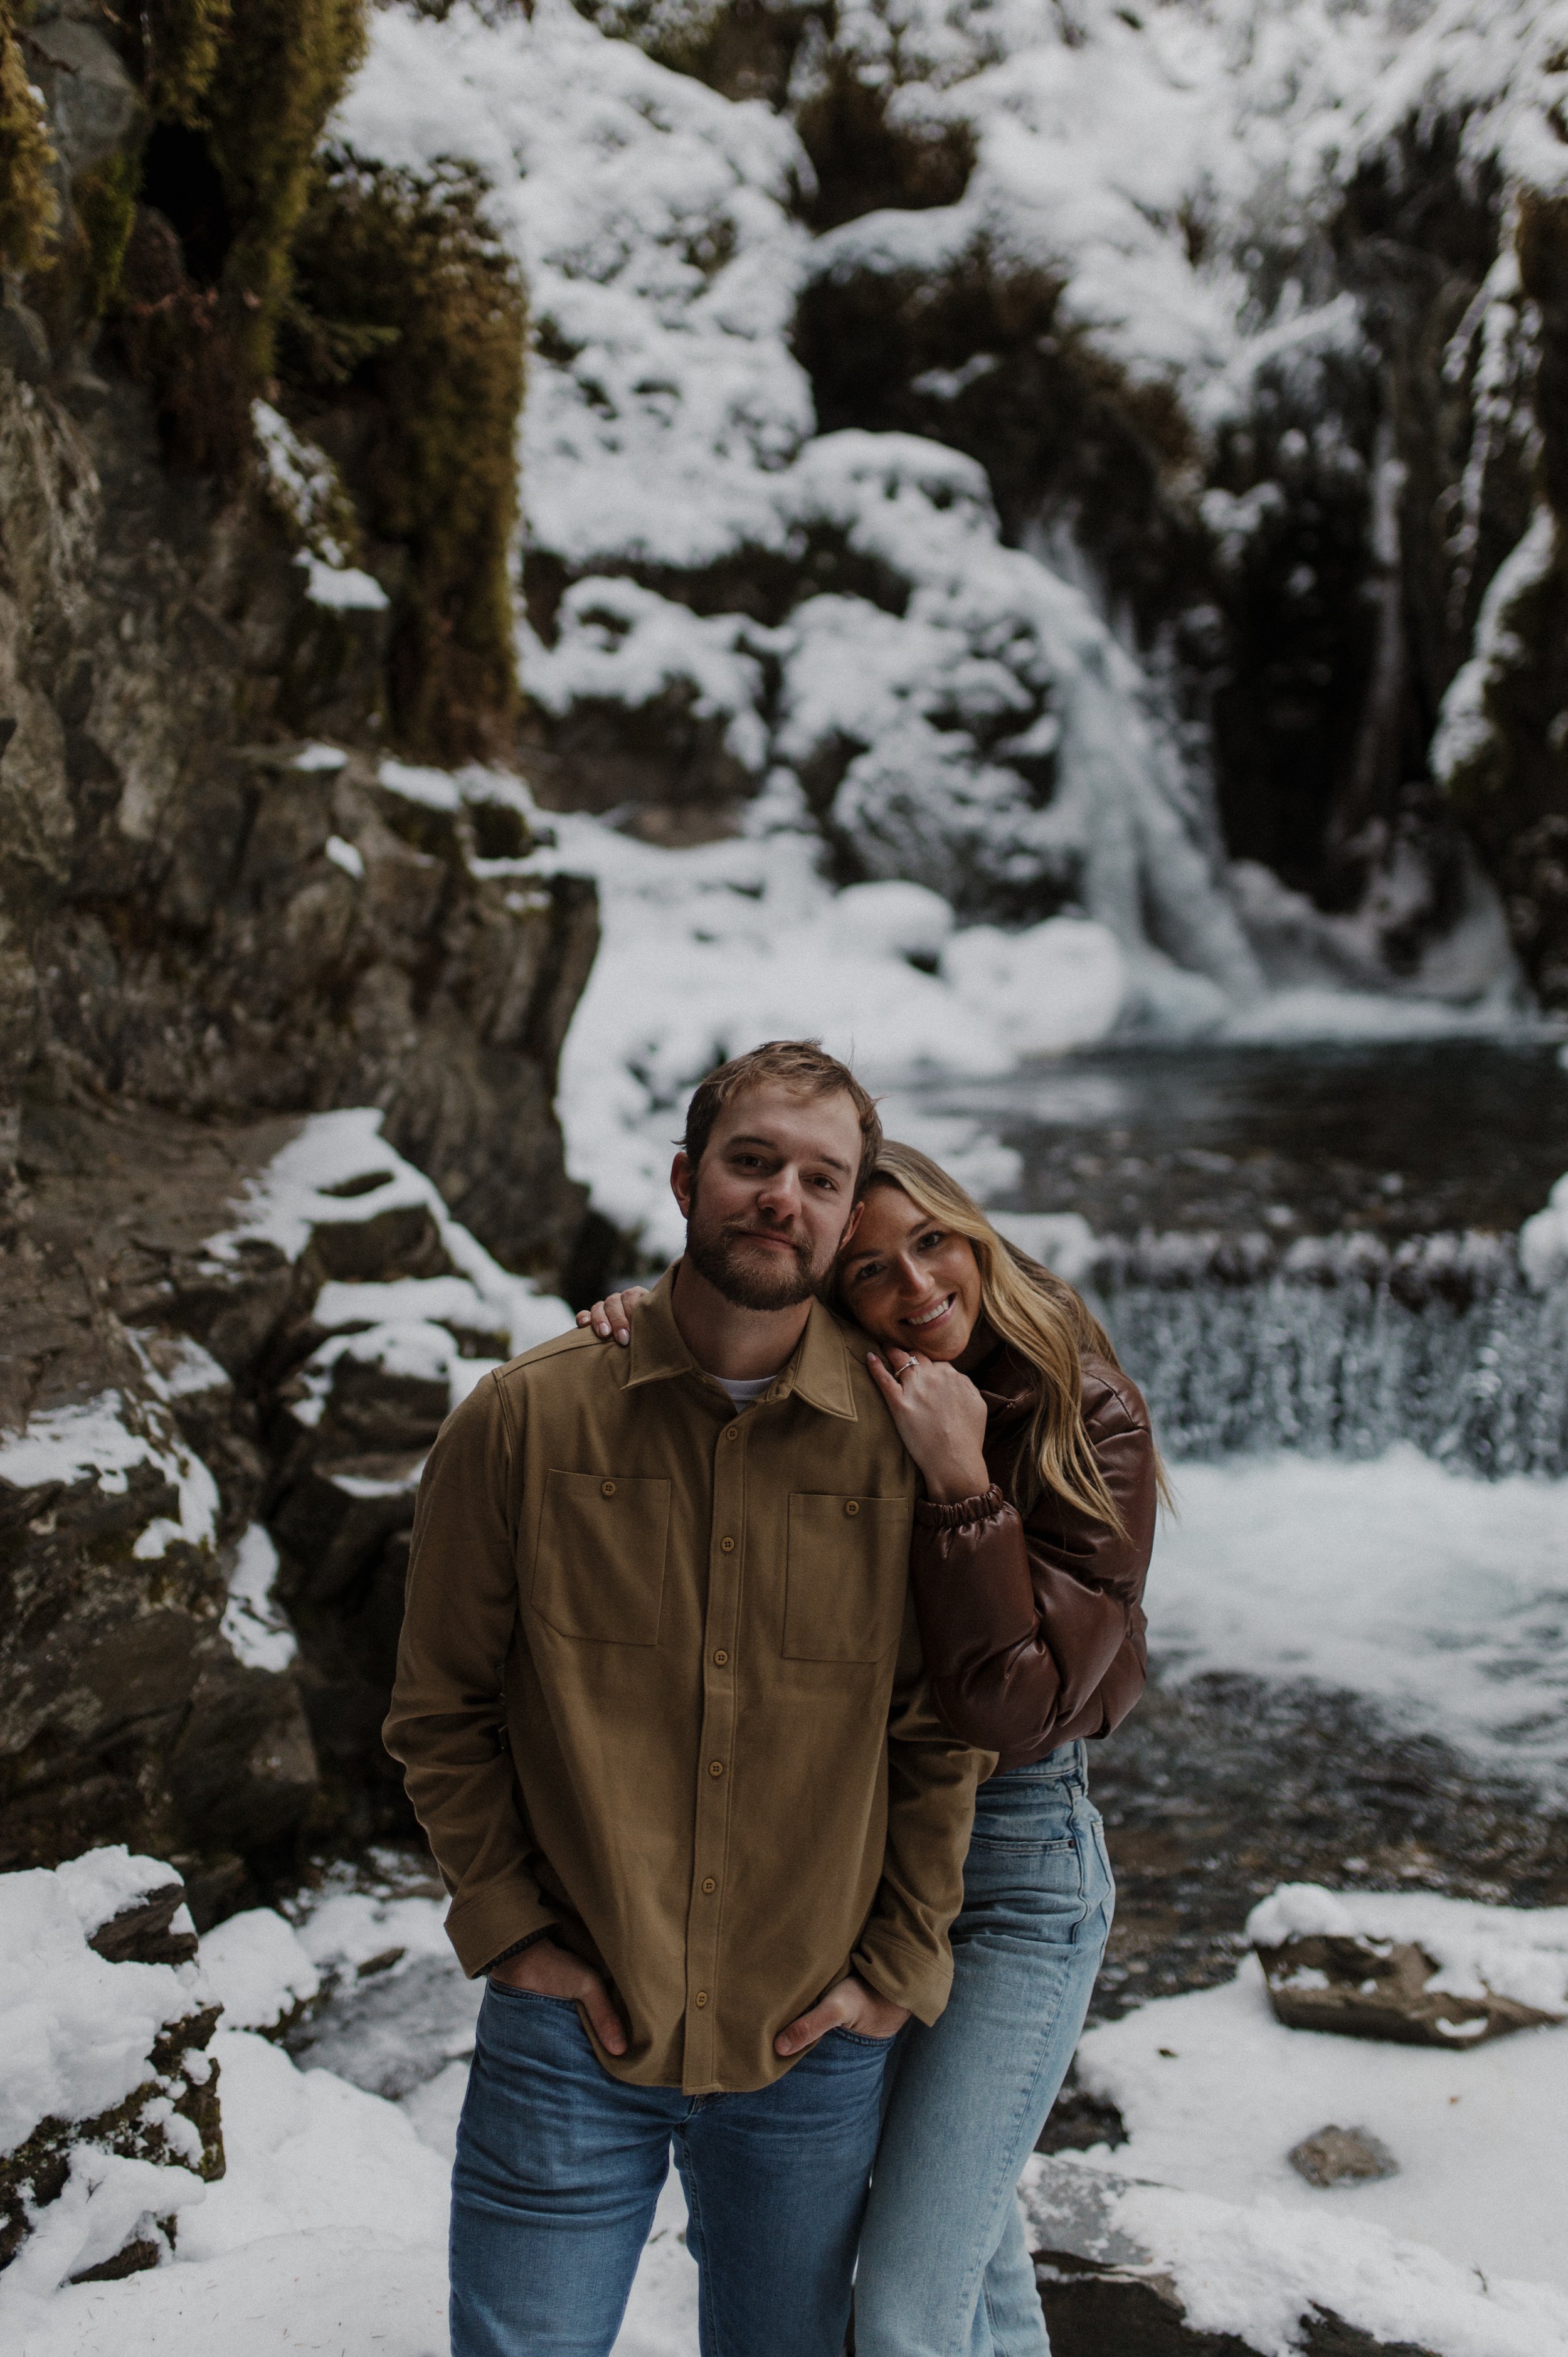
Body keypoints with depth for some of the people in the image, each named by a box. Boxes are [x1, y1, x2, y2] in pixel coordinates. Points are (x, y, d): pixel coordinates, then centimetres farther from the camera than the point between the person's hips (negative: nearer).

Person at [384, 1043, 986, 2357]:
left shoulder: (904, 1441, -7)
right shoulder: (525, 1419, -8)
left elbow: (944, 1731, 1)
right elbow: (443, 1711, 0)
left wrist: (898, 1969, -1)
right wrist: (510, 1929, -5)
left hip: (811, 2050, 1)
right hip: (570, 2029, -1)